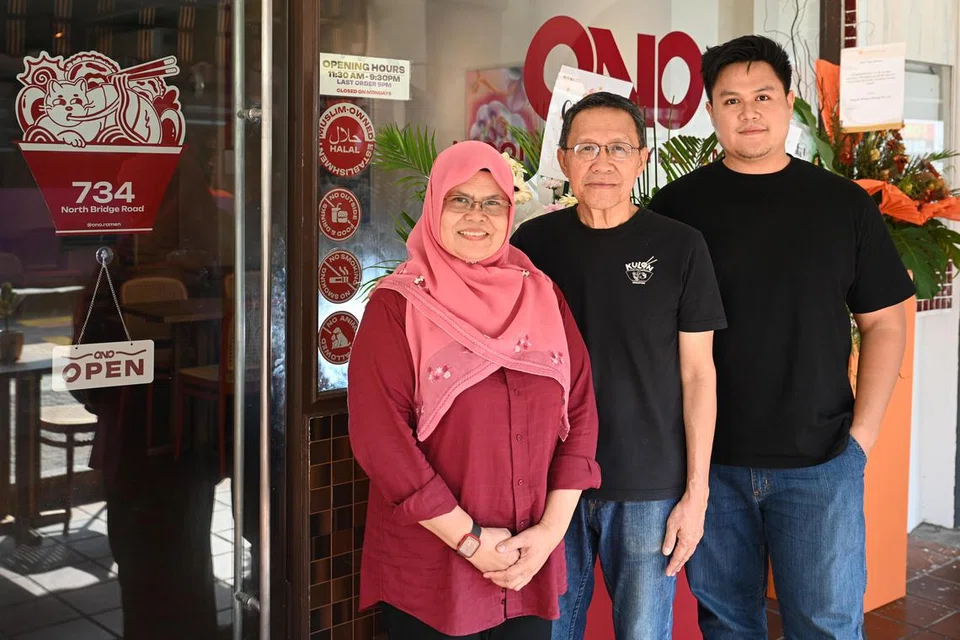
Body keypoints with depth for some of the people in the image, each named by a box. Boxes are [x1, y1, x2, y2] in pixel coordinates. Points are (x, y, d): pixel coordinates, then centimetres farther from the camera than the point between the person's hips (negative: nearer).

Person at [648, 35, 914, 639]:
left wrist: (864, 430, -2)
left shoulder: (845, 203, 3)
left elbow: (884, 322, 6)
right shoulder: (677, 205, 1)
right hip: (709, 457, 0)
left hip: (821, 460, 0)